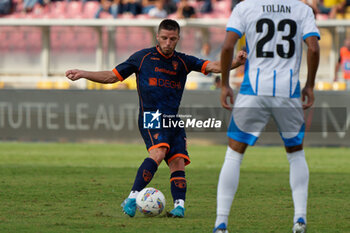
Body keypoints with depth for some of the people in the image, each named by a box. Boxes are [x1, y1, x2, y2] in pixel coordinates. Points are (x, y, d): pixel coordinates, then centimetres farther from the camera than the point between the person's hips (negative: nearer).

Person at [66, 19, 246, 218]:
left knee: (178, 162, -11)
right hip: (151, 116, -5)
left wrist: (235, 63, -15)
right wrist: (84, 74, 1)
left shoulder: (183, 61, 14)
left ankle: (179, 205, -18)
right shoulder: (143, 57, 7)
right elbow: (112, 76, 12)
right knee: (158, 152, -28)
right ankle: (133, 198, -31)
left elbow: (212, 66, 3)